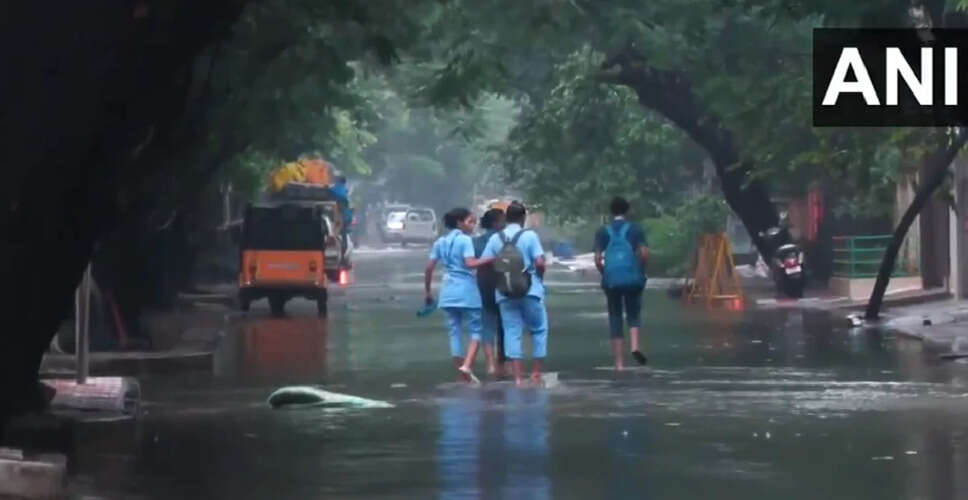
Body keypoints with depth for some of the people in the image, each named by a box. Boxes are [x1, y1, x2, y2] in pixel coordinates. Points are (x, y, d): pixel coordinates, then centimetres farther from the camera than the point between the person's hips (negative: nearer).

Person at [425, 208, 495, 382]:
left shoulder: (440, 242, 11)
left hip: (448, 291, 6)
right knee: (476, 328, 4)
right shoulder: (465, 240, -7)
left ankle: (464, 376, 10)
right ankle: (467, 365, -16)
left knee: (454, 332, 8)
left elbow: (429, 268, 7)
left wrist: (428, 291, 14)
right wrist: (492, 259, -18)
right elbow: (470, 263, -21)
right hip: (466, 290, -6)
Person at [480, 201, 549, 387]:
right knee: (539, 330, 12)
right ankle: (536, 374, 10)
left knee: (512, 333, 4)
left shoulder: (495, 239, 3)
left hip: (505, 293, 3)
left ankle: (518, 377, -2)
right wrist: (539, 277, 7)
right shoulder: (529, 236, -6)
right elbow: (540, 262, -13)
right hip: (530, 290, -3)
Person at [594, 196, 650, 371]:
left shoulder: (603, 231, 7)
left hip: (611, 280, 1)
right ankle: (634, 346, -15)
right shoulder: (635, 229, 4)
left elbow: (597, 260, -1)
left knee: (615, 319, 7)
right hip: (632, 278, -1)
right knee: (633, 314, 13)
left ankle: (619, 362, 5)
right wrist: (641, 271, 9)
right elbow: (644, 253, -6)